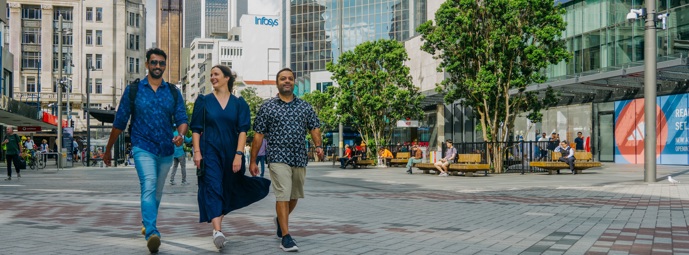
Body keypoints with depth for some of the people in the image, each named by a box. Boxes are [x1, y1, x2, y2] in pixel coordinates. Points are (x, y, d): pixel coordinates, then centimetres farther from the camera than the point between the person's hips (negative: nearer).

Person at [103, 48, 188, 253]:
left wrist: (181, 134, -21)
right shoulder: (133, 90, 2)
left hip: (166, 150, 3)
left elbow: (182, 119, 2)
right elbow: (119, 122, 6)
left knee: (157, 192, 15)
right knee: (148, 187, -22)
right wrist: (108, 150, 11)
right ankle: (152, 234, -31)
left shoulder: (173, 92, 8)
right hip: (143, 148, -3)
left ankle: (147, 225, 37)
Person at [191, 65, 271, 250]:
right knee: (213, 188, -16)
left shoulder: (238, 103, 6)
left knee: (227, 189, 10)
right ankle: (217, 231, -26)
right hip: (210, 151, -2)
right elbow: (196, 129, 4)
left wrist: (238, 154, -11)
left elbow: (242, 130, -1)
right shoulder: (204, 101, 6)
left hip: (230, 153, 2)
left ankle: (217, 221, 32)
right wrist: (197, 151, -8)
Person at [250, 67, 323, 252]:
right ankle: (286, 237, -10)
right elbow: (258, 135, 3)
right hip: (278, 158, -4)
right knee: (283, 196, -12)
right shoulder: (267, 107, 2)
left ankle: (281, 220, 42)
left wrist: (318, 145, -10)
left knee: (294, 196, 15)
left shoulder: (305, 107, 10)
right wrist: (253, 161, 1)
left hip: (300, 159, 4)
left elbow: (314, 128, 11)